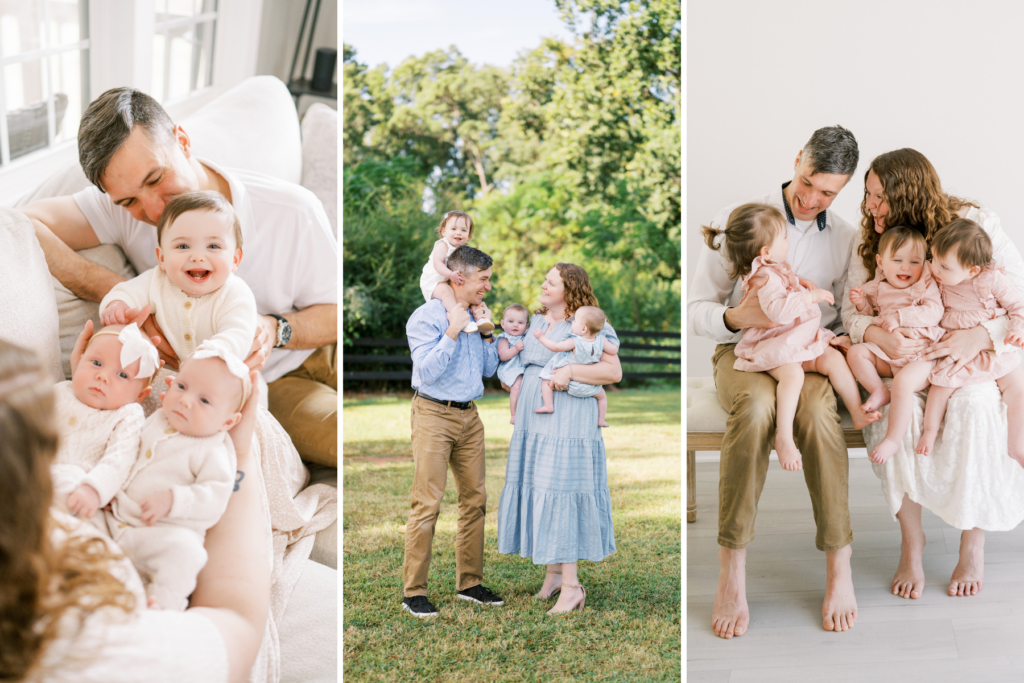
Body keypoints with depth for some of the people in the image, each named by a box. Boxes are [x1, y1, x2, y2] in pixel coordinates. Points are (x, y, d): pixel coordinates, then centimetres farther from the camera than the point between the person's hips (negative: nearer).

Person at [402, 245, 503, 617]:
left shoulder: (476, 316, 12)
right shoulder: (425, 317, -9)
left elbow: (488, 369, 16)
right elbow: (428, 370, -19)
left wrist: (487, 333, 4)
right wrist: (453, 331, -17)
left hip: (469, 416, 7)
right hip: (434, 415, -7)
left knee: (475, 499, 8)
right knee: (427, 504, -8)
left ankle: (469, 582, 19)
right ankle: (413, 592, -2)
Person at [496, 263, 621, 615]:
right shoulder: (534, 323, 15)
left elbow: (614, 371, -13)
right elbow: (519, 366, 31)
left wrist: (570, 371, -23)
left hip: (567, 423, -7)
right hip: (533, 421, 7)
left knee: (560, 496, -9)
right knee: (538, 493, 8)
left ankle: (571, 585, -2)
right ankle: (552, 573, 20)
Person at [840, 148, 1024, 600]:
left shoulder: (973, 223, -10)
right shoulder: (870, 237, -1)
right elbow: (852, 310, -5)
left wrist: (980, 335, -30)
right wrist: (879, 335, -29)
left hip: (972, 358, -1)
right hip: (903, 357, 2)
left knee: (973, 405, -35)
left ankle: (973, 542, -15)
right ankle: (911, 541, -16)